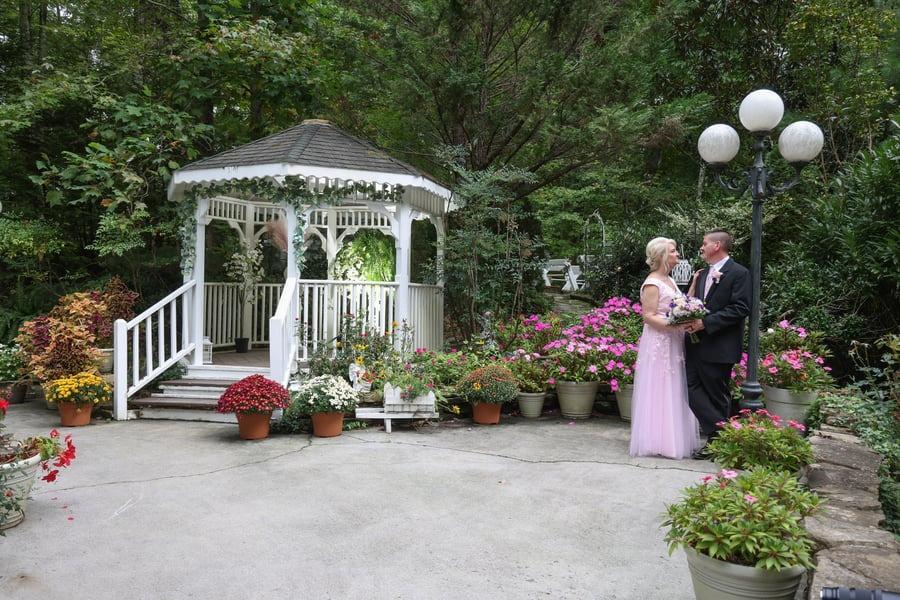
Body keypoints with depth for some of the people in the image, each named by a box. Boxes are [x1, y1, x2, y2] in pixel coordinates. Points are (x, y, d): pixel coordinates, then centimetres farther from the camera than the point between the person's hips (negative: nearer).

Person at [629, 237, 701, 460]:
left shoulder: (670, 280, 15)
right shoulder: (652, 283, -13)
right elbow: (649, 316, -17)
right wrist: (675, 326, -27)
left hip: (673, 344, 9)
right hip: (658, 344, -9)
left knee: (674, 393, 13)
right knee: (659, 392, -2)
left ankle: (674, 438, 21)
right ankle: (658, 440, 7)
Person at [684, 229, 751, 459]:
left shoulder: (739, 273, -8)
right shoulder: (702, 274, 16)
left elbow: (740, 309, -16)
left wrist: (705, 323, -21)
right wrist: (691, 319, -2)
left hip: (718, 347, -7)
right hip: (696, 345, 7)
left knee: (717, 396, 4)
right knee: (693, 390, 3)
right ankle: (718, 435, 11)